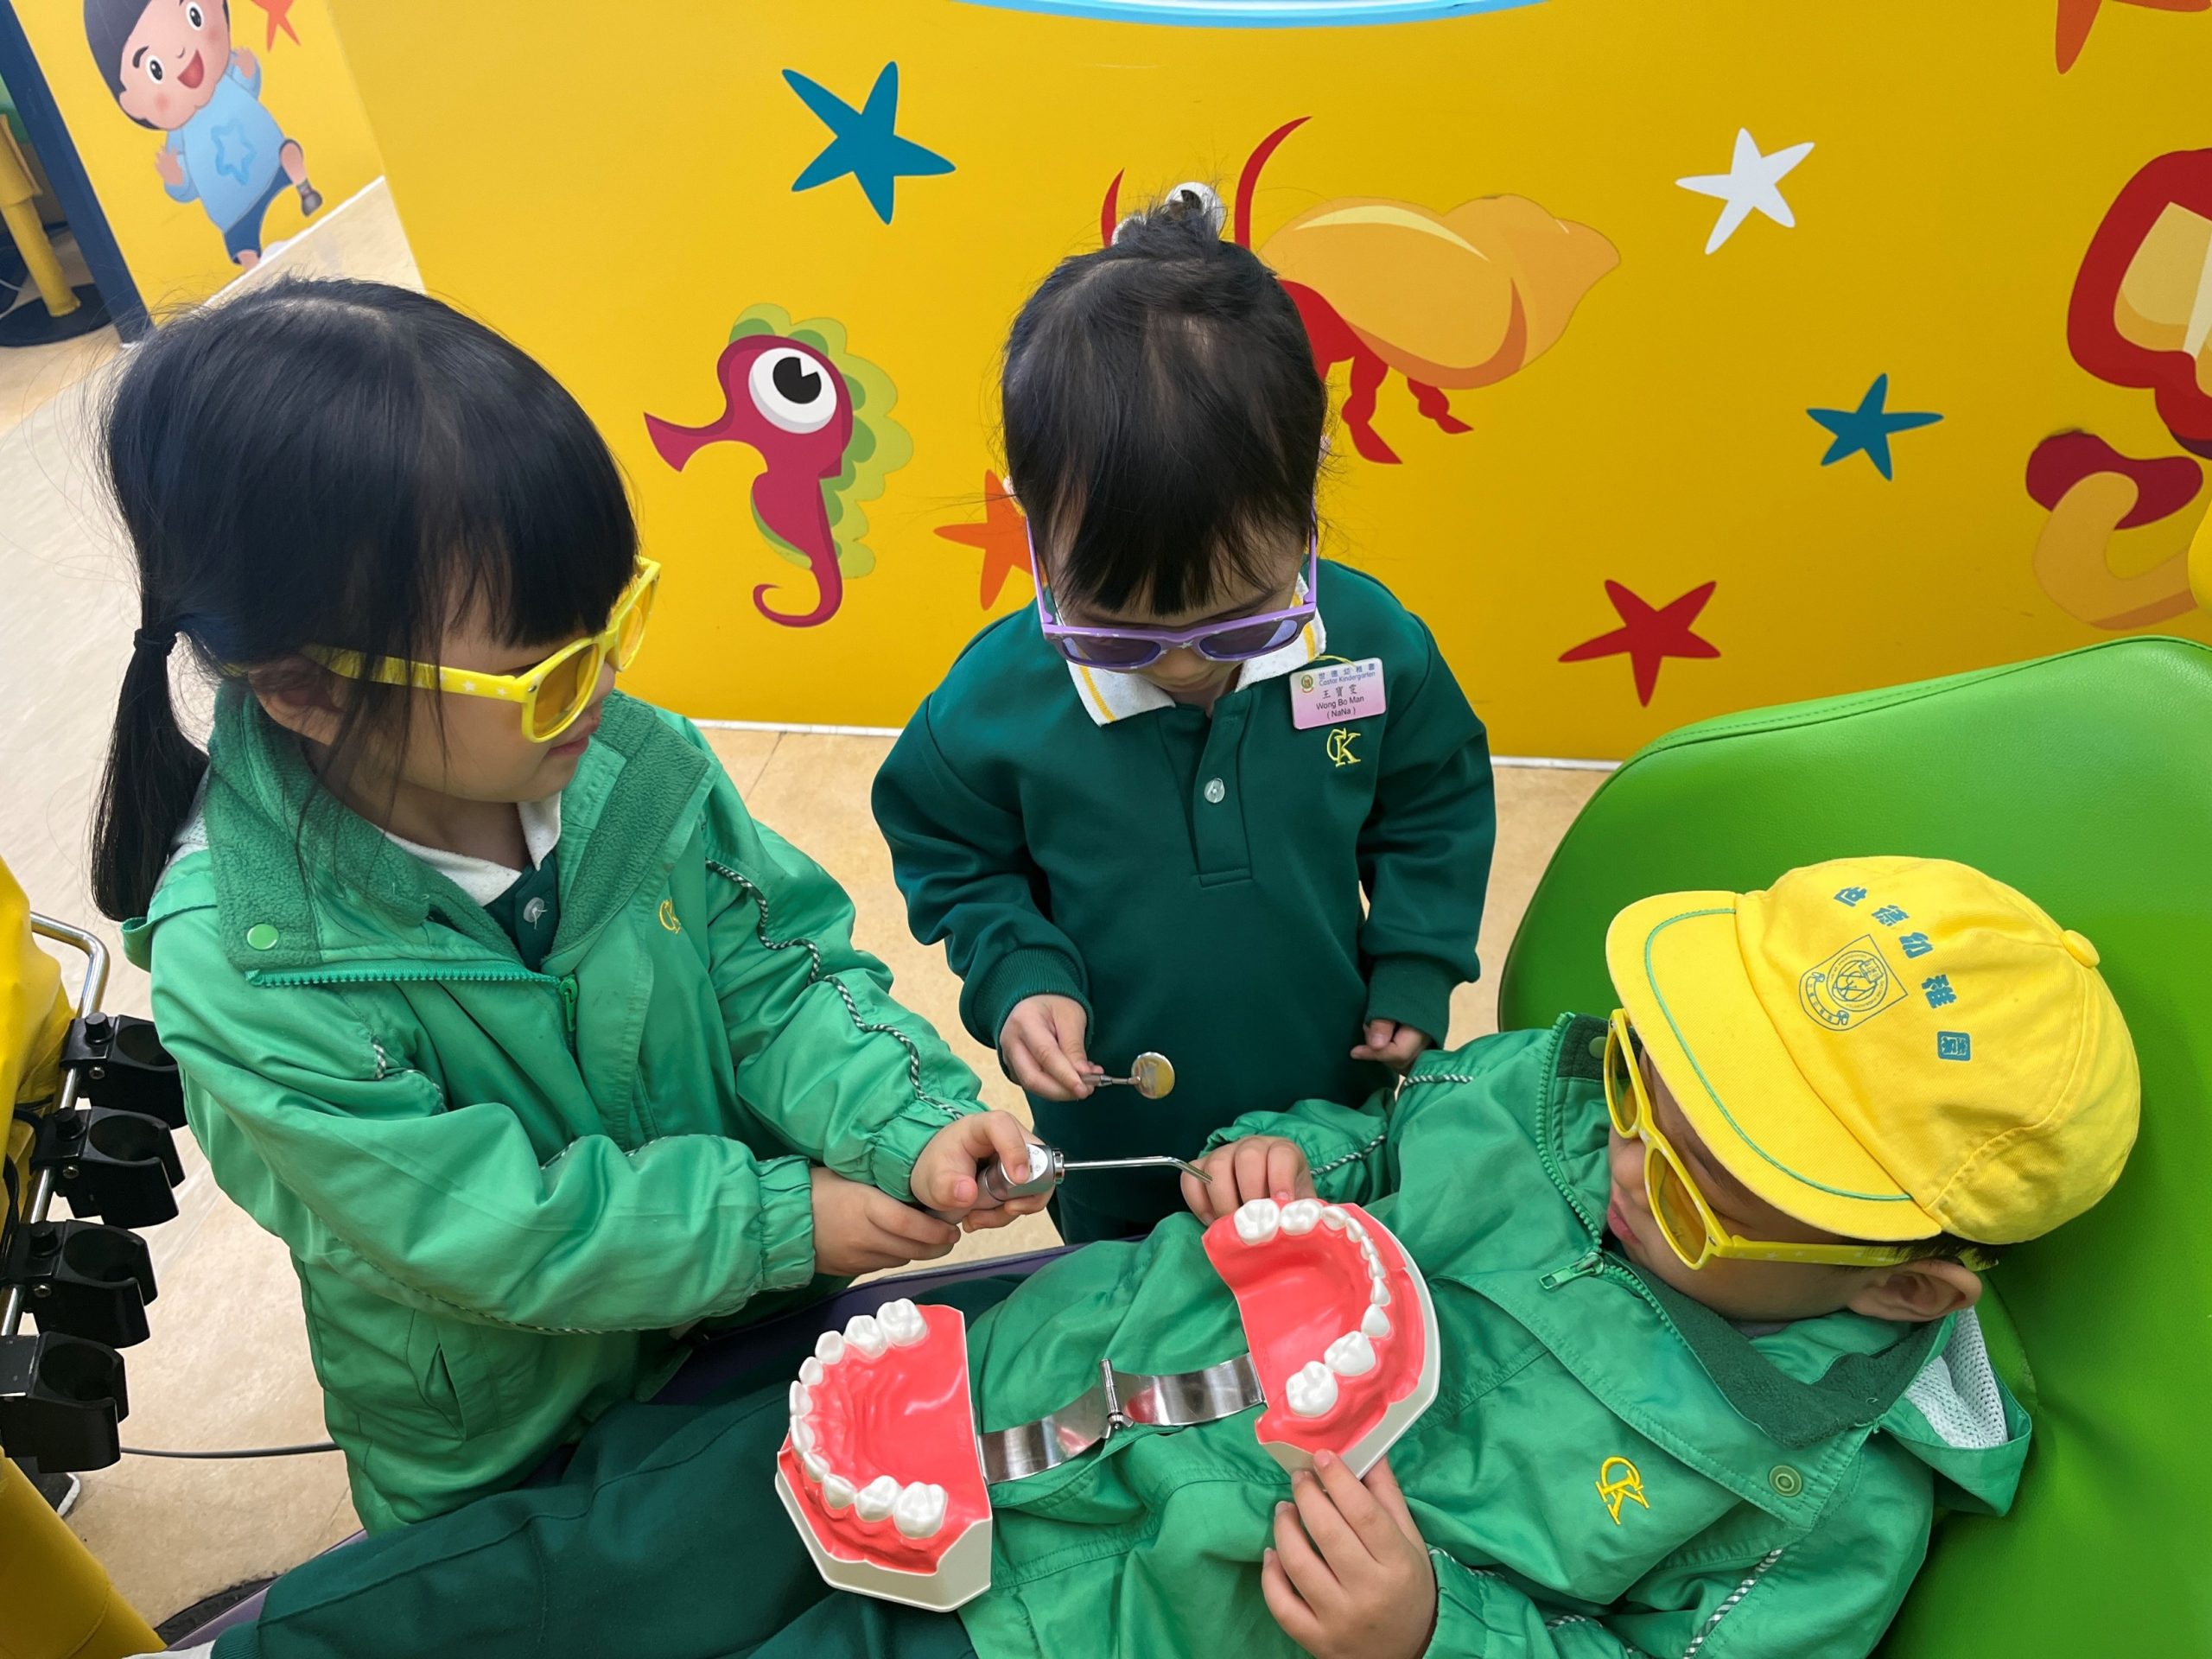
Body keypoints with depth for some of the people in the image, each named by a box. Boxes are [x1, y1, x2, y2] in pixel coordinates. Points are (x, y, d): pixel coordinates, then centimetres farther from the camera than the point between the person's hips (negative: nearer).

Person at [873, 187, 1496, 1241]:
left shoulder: (1375, 646, -19)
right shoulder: (996, 700, -23)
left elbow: (1438, 805, 1)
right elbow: (952, 860, -5)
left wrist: (1415, 970, -6)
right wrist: (1019, 977, -20)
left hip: (1338, 1116, 2)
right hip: (1117, 1156, -1)